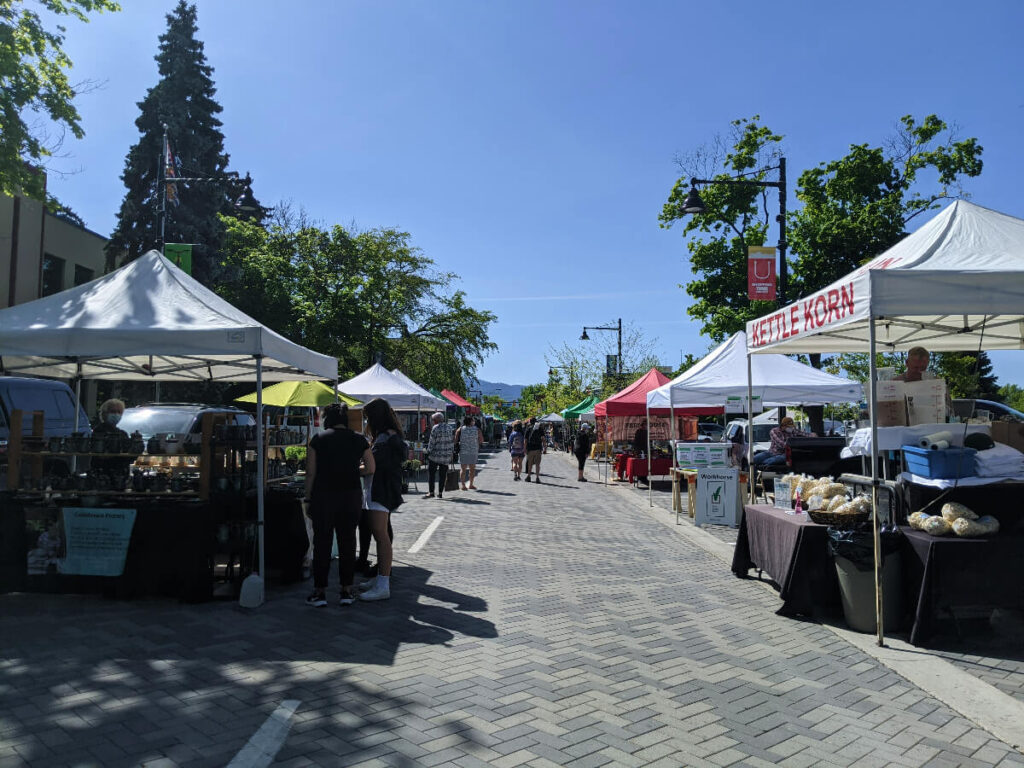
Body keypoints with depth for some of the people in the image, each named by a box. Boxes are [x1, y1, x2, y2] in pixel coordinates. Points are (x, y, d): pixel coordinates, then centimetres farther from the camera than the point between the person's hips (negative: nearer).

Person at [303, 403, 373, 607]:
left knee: (322, 543, 7)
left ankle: (320, 591, 11)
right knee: (347, 542, 10)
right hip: (351, 496, 2)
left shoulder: (318, 439, -2)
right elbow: (370, 469, 1)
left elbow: (311, 473, -3)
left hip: (324, 497, -2)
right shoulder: (358, 439, 3)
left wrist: (308, 499, 3)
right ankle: (346, 591, 14)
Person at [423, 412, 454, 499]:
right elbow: (451, 441, 10)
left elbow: (432, 442, -10)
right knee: (442, 475, 8)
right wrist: (450, 451, 17)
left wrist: (428, 452, 0)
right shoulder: (449, 427, 7)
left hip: (435, 455, -5)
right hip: (446, 456, 5)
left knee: (431, 473, 1)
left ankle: (431, 492, -4)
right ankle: (440, 493, 9)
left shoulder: (435, 428, -10)